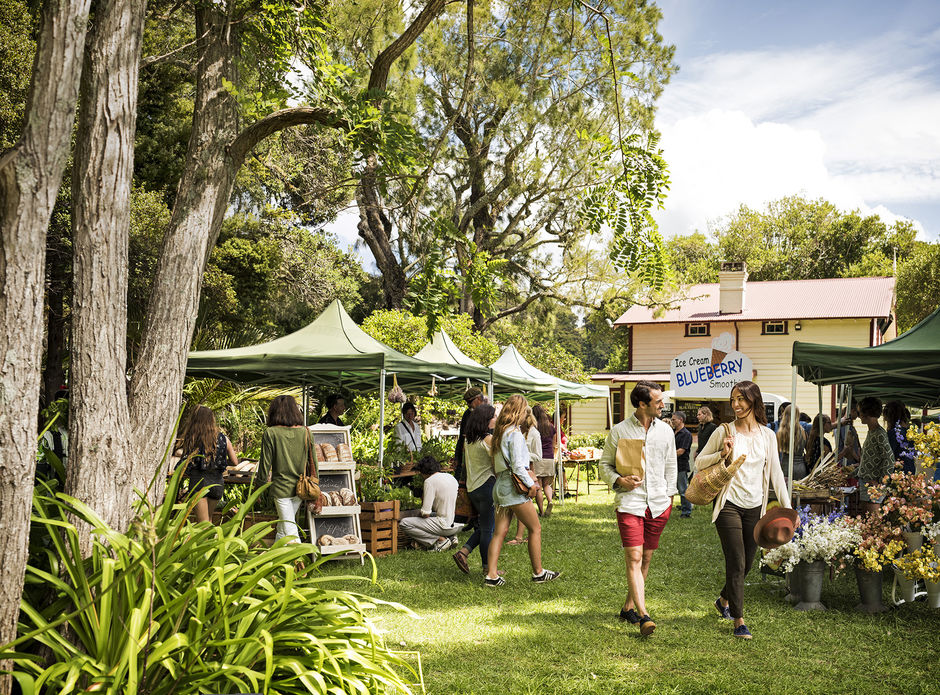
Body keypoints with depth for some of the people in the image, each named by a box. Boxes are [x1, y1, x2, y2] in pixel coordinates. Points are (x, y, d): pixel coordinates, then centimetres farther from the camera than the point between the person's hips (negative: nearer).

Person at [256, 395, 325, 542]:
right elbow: (314, 462, 4)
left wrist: (260, 483, 9)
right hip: (301, 488, 4)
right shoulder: (305, 432, -1)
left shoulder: (270, 433, -10)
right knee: (282, 527, 21)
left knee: (290, 532, -1)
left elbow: (266, 463, -7)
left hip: (281, 488, -4)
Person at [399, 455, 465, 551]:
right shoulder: (451, 477, 11)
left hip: (443, 524, -9)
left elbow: (425, 513, -16)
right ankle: (451, 537, 10)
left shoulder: (430, 481, -13)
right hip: (453, 524, 9)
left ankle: (440, 539, -10)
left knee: (403, 524, -10)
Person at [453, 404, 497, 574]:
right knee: (488, 528, 1)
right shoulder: (488, 439, -14)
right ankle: (488, 567, 8)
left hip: (471, 488, 8)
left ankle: (463, 552, 7)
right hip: (487, 485, -8)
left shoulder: (469, 440, 10)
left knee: (483, 526, 19)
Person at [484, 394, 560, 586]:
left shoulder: (500, 432, 13)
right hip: (514, 486, -9)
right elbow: (517, 465, -18)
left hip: (500, 483, 9)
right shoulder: (515, 433, -13)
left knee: (500, 531, 6)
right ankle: (538, 572, 11)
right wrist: (530, 484, -7)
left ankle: (491, 575, 3)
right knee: (535, 528, 4)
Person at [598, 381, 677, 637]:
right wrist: (619, 480, -12)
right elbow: (604, 464, 6)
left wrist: (669, 497, 12)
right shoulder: (619, 431, -1)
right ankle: (643, 616, -17)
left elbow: (671, 466, 18)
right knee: (634, 558, -13)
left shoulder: (666, 431, 9)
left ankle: (628, 607, 22)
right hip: (629, 502, -4)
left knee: (646, 558, 9)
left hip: (658, 504, 4)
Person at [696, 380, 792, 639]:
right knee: (736, 563, -8)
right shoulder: (724, 432, -2)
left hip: (755, 508, 3)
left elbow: (775, 473, 8)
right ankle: (739, 621, 0)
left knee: (747, 563, 12)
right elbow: (699, 462, 3)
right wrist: (722, 454, -15)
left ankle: (724, 599, 38)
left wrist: (787, 507, 3)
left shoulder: (767, 435, 6)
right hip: (729, 504, -3)